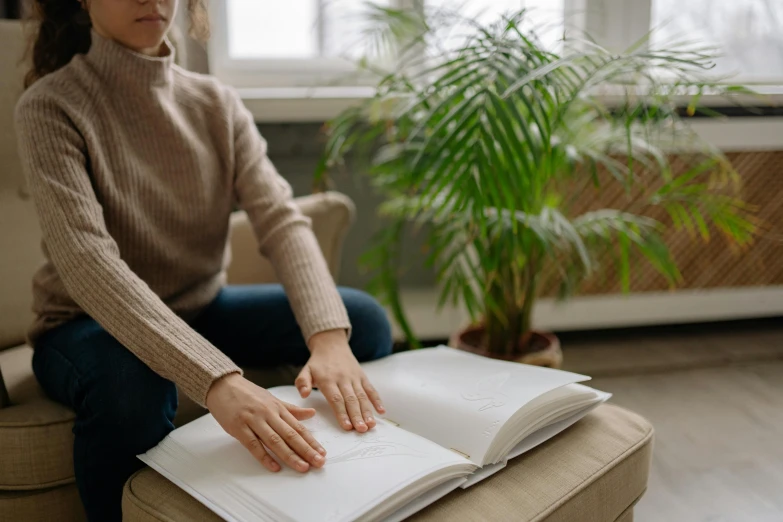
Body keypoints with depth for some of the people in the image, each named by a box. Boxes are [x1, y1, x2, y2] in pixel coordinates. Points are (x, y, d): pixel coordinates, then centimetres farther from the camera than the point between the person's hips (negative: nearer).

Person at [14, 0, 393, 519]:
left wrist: (329, 336, -36)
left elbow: (282, 220, -15)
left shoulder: (217, 103, -3)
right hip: (91, 324, -4)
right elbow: (86, 259, -31)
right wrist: (216, 379, -45)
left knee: (365, 319, -12)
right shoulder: (51, 106, -17)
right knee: (133, 379, -38)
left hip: (202, 308, 4)